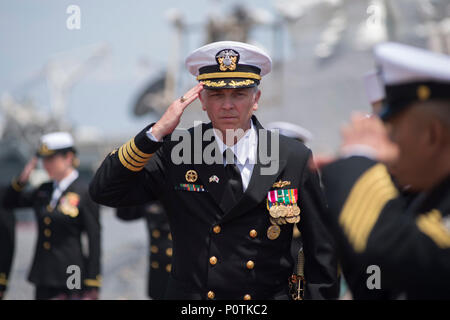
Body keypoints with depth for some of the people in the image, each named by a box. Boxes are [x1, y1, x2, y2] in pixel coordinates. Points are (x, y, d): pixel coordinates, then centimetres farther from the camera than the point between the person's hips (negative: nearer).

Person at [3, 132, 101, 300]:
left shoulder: (84, 193, -7)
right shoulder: (44, 190, 11)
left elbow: (94, 240, -8)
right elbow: (9, 203, 19)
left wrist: (92, 288, -10)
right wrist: (22, 179, 0)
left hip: (71, 279, -6)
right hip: (43, 276, 6)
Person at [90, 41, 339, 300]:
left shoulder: (296, 159, -4)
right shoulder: (175, 152, -3)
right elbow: (104, 192, -11)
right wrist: (157, 132, -19)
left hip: (270, 295, 0)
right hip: (188, 302, 0)